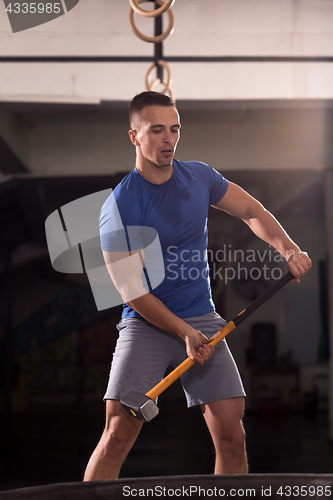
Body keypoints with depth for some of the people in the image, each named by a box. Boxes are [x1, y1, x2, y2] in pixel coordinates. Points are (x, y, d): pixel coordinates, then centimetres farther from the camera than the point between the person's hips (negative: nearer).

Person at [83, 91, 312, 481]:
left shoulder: (199, 177, 3)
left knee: (231, 435, -3)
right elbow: (133, 293, -11)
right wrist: (184, 332, -17)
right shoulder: (118, 208, -12)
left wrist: (287, 248, 0)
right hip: (145, 326, -4)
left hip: (203, 321, 4)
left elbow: (252, 212, 17)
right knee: (119, 432, -16)